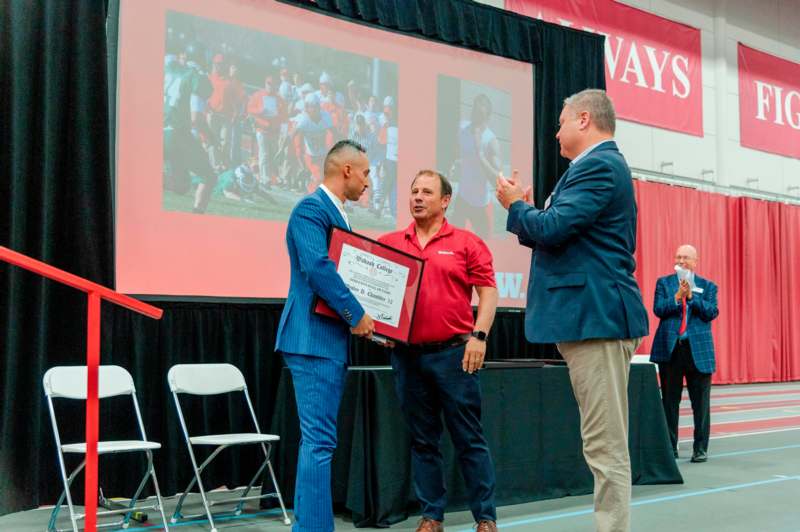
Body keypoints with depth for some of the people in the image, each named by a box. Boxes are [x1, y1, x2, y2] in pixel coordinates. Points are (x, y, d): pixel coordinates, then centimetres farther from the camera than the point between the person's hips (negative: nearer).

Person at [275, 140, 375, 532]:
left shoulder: (337, 214, 20)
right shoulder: (311, 209, -10)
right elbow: (316, 266, -23)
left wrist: (359, 316, 11)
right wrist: (356, 314, -18)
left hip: (332, 339, 10)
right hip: (314, 338, -10)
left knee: (318, 440, 13)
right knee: (319, 441, -9)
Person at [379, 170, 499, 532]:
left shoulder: (467, 243, 3)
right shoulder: (388, 243, 10)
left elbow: (488, 292, 0)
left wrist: (479, 336, -10)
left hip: (453, 353, -3)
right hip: (406, 354, 3)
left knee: (469, 438, 2)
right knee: (422, 439, 10)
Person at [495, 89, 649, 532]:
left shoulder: (599, 165, -12)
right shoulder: (601, 165, 21)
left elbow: (553, 230, -20)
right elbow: (566, 235, 23)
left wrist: (516, 205, -2)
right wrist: (528, 212, 14)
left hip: (597, 314, -11)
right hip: (593, 312, 11)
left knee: (605, 446, -7)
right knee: (604, 443, 15)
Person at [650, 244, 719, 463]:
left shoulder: (708, 286, 9)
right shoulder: (664, 283, 10)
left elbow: (712, 312, -5)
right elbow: (658, 309, -3)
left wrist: (691, 296, -15)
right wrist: (678, 296, -16)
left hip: (698, 349, 0)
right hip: (669, 348, 0)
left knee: (700, 402, 0)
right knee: (669, 401, 6)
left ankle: (700, 448, 7)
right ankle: (669, 447, 14)